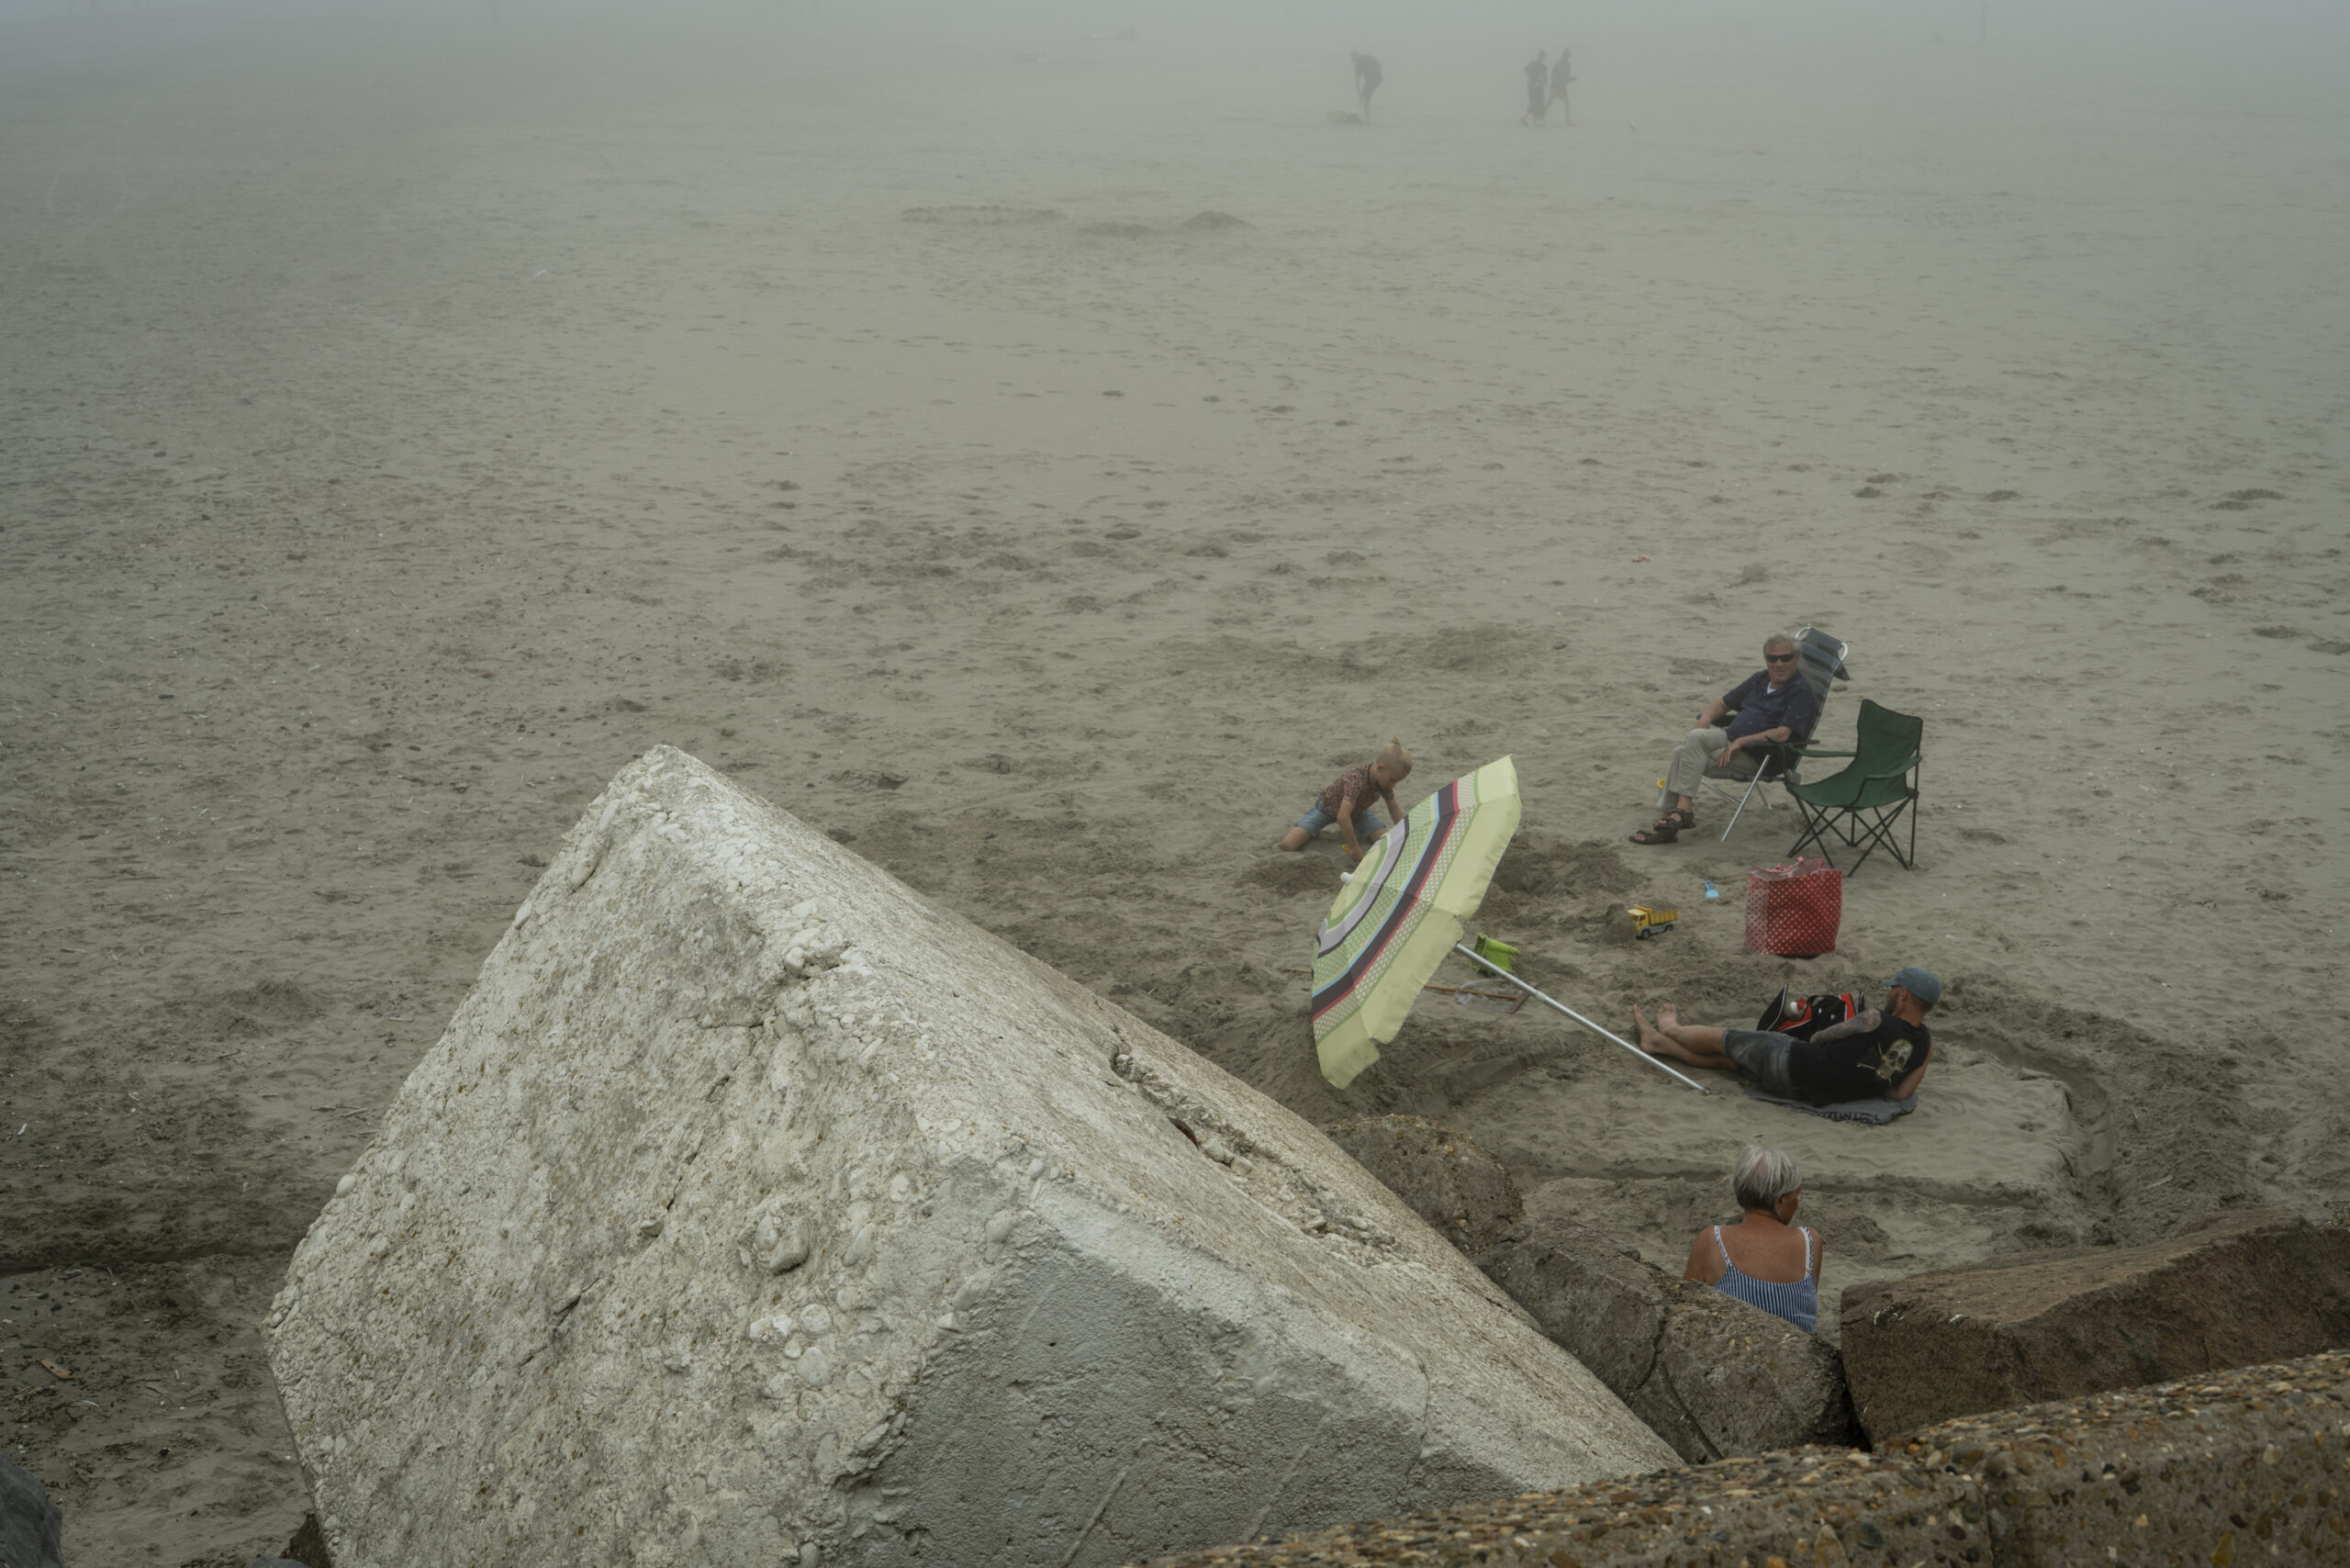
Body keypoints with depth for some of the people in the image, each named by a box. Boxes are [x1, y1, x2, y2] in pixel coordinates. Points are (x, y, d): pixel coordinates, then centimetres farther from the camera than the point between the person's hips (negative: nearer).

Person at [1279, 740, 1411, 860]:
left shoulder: (1384, 779, -21)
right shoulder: (1357, 780, -43)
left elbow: (1395, 812, -7)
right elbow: (1342, 817, -51)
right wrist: (1354, 847, -42)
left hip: (1356, 811, 6)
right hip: (1327, 808, -6)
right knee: (1287, 845, -23)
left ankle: (1353, 829, 13)